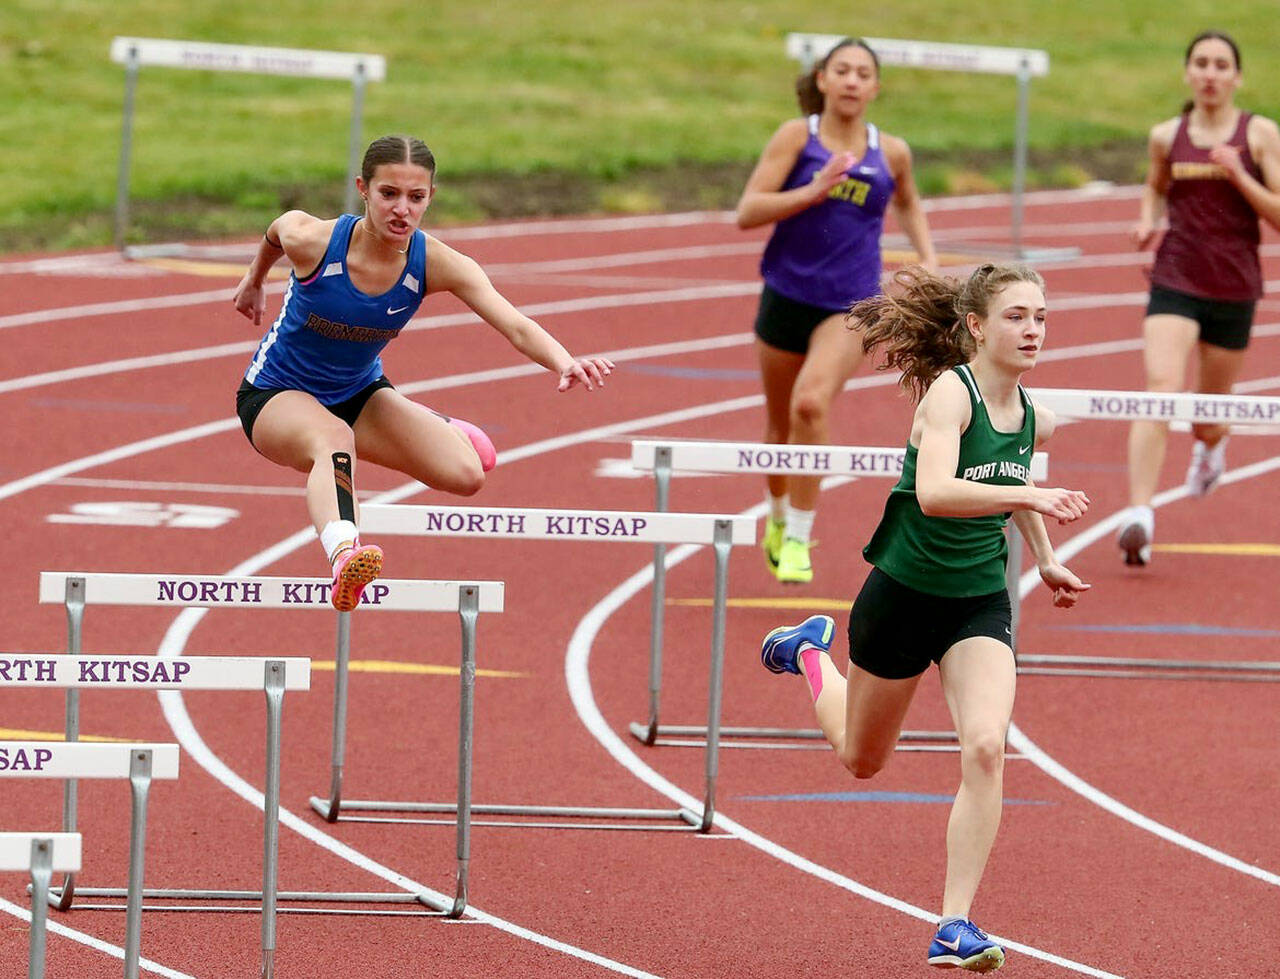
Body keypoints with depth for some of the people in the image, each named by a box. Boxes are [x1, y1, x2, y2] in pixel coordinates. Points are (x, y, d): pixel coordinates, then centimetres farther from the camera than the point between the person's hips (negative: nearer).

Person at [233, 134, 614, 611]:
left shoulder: (436, 264, -22)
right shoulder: (310, 241, -26)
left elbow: (516, 326, -34)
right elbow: (276, 231, 0)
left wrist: (565, 363, -55)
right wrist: (254, 281, 22)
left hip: (359, 393, 4)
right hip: (275, 394, -4)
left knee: (466, 473, -15)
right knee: (335, 438, -40)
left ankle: (427, 425, 25)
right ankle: (343, 555, -71)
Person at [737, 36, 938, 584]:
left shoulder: (891, 153, 2)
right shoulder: (796, 137, -4)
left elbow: (908, 205, 25)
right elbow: (747, 212, -12)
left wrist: (928, 259, 10)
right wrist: (814, 190, -22)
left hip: (850, 306, -1)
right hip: (787, 295, 1)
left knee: (811, 403, -25)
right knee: (780, 420, 16)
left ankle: (799, 539, -18)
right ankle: (778, 515, 45)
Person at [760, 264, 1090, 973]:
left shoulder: (1032, 417, -1)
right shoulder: (949, 391, -22)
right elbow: (934, 492, -38)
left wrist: (1043, 559, 28)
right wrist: (1029, 495, -47)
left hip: (981, 603, 4)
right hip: (905, 593, -4)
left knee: (986, 748, -21)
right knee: (861, 758, 19)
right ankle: (812, 653, 51)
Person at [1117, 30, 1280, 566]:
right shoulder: (1167, 136, 3)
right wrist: (1147, 218, 3)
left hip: (1234, 288, 0)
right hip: (1176, 280, 0)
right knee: (1161, 387, -21)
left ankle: (1210, 444, 56)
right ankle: (1138, 513, -30)